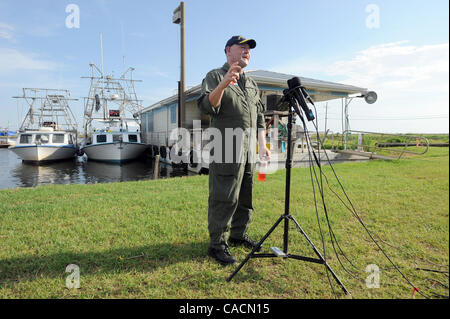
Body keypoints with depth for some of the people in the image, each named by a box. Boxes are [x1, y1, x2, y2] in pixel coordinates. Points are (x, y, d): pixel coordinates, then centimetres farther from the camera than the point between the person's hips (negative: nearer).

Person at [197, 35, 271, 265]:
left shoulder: (251, 83, 22)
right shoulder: (215, 76, 2)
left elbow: (259, 116, 23)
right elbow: (207, 106, -14)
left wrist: (262, 144, 14)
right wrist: (223, 85, -31)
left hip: (248, 151, 7)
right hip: (226, 149, -7)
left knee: (245, 196, 13)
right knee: (224, 198, -6)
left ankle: (239, 234, 27)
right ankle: (217, 244, 5)